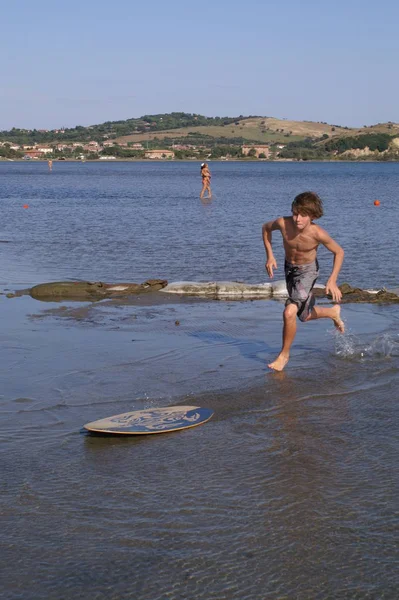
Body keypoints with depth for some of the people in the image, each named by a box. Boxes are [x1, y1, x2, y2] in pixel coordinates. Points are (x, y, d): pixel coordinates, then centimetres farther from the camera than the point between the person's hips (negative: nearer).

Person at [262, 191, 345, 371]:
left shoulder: (317, 234, -32)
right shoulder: (283, 223, -26)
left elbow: (339, 252, -15)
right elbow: (266, 228, -2)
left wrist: (332, 280, -21)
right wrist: (270, 256, -9)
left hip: (308, 271, -5)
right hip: (289, 268, 5)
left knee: (289, 312, -20)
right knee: (305, 316, 19)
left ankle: (284, 355, 1)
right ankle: (333, 312, 50)